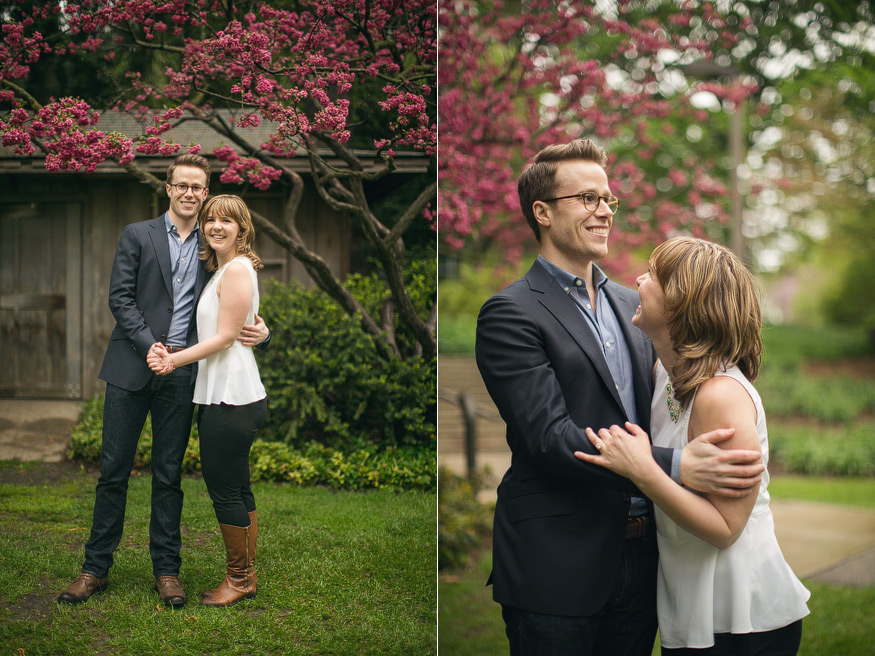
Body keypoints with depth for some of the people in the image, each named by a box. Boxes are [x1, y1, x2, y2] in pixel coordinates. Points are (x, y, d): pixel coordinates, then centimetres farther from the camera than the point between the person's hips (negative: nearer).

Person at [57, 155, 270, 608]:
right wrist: (149, 345, -13)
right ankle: (96, 567, 12)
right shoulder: (137, 235, 5)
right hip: (131, 367, -1)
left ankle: (166, 569, 14)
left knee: (168, 474, 6)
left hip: (181, 373, 1)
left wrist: (261, 332, -9)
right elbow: (120, 297, -2)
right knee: (113, 469, 3)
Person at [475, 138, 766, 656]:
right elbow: (549, 435, -19)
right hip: (557, 569, -6)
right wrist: (676, 467, -27)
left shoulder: (631, 304, 14)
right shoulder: (510, 314, -10)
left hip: (639, 556, 6)